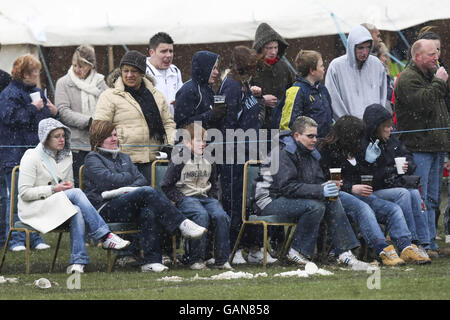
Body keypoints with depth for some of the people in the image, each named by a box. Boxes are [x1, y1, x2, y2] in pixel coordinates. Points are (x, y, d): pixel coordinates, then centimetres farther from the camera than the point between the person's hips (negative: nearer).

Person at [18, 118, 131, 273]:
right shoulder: (32, 157, -7)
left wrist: (67, 186, -4)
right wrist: (53, 189, -20)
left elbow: (70, 184, 22)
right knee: (76, 193, -30)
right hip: (35, 208, -6)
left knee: (77, 211, -32)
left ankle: (78, 261, -37)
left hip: (59, 206, 6)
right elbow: (24, 192, -13)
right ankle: (105, 236, -31)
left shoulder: (66, 156, 12)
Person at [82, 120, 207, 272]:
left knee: (149, 213, -31)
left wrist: (129, 188, -6)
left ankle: (151, 260, -37)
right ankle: (182, 224, -28)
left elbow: (142, 180, 15)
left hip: (126, 208, 6)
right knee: (147, 192, -28)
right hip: (105, 209, -6)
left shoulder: (124, 158, 28)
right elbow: (108, 180, -11)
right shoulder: (92, 159, 7)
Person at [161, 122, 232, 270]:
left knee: (221, 216, -25)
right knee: (201, 215, -36)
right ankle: (196, 259, -28)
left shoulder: (209, 161, 15)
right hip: (186, 198, -5)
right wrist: (180, 199, -11)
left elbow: (214, 183, 27)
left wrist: (213, 199, 10)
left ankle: (222, 259, -19)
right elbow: (166, 186, -2)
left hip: (206, 197, 5)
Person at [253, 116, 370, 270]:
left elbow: (318, 181, 13)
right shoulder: (283, 153, -17)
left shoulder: (309, 153, 11)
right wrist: (320, 191, -32)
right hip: (270, 202, -9)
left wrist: (328, 186, -13)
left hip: (291, 198, 9)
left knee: (333, 202, -11)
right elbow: (287, 187, -26)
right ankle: (298, 252, -18)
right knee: (315, 206, -30)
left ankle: (345, 253, -14)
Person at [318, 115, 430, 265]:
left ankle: (406, 248, -33)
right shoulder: (326, 150, -2)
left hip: (358, 194, 8)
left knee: (394, 209, -15)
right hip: (339, 195, -8)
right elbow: (325, 181, -11)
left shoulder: (354, 150, 23)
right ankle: (384, 251, -49)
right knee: (363, 208, -38)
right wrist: (352, 188, -17)